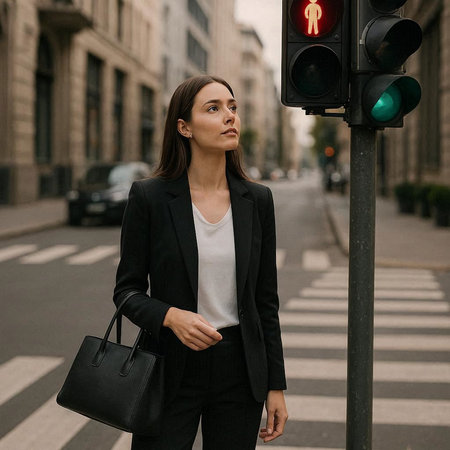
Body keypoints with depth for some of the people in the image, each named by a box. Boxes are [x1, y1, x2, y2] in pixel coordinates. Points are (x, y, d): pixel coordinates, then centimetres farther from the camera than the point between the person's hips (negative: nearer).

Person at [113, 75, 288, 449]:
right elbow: (128, 289, -3)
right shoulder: (149, 197, -7)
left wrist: (276, 385, 5)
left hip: (240, 368, 3)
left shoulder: (257, 200, 2)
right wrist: (171, 316, -23)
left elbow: (265, 300, 6)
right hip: (171, 371, -2)